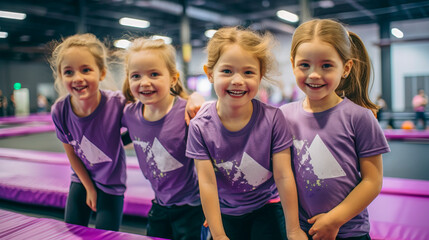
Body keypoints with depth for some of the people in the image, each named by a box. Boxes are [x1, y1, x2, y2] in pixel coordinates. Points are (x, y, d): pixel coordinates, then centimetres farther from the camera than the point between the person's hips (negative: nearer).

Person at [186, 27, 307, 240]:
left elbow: (284, 176, -16)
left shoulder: (272, 118, -20)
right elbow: (207, 183, -15)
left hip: (267, 209, -1)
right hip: (225, 214, 1)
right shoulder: (200, 126, -18)